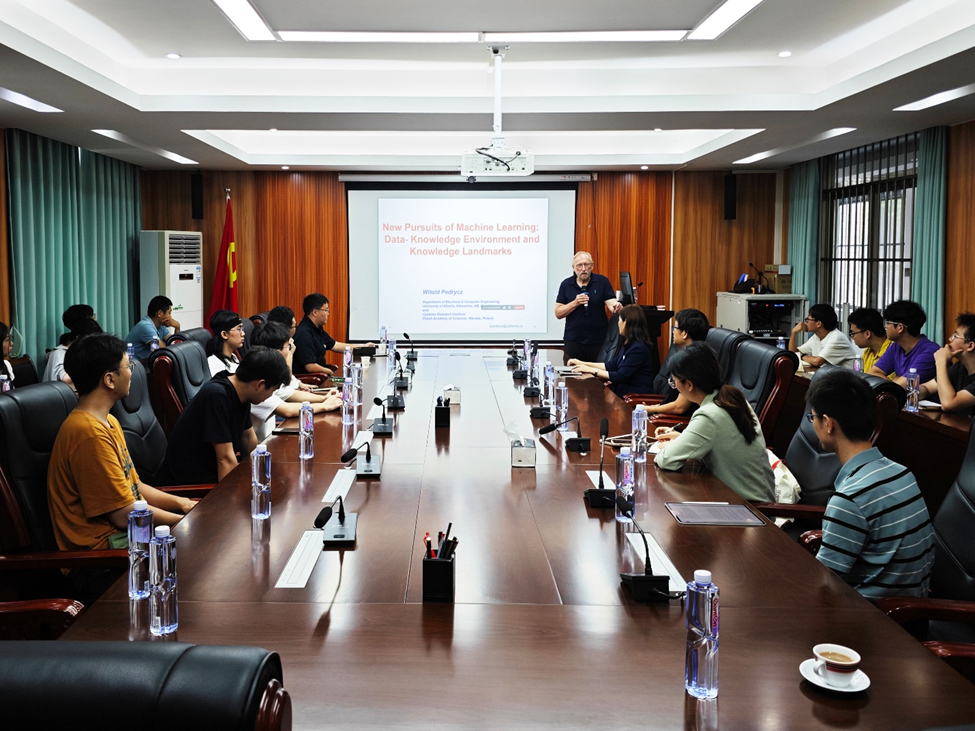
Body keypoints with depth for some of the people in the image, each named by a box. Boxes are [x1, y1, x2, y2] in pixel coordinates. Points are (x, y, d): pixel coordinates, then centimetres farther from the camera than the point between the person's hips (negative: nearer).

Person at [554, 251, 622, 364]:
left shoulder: (602, 282, 3)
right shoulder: (566, 284, 5)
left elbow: (611, 303, -6)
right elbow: (558, 313, 3)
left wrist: (616, 307, -29)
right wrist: (575, 303, -11)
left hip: (598, 341, -1)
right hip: (573, 341, 1)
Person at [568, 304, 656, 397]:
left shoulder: (638, 348, -19)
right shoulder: (629, 344, 13)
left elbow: (621, 376, -18)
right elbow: (612, 365, 20)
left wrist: (593, 370, -13)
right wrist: (582, 364, 16)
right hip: (623, 388, 9)